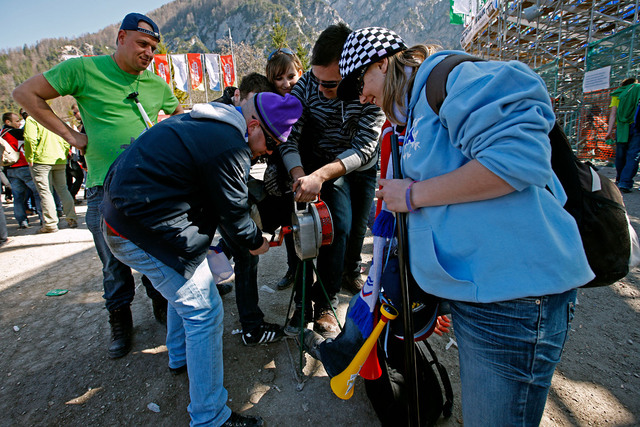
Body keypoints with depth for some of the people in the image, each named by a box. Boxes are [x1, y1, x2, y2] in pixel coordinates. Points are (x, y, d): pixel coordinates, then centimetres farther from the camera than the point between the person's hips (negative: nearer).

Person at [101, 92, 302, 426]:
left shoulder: (202, 123, 11)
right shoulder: (229, 147, -21)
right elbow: (232, 214, -12)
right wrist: (256, 242, 7)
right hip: (144, 234, -11)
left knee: (184, 286, 27)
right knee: (203, 310, -3)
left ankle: (180, 357, 50)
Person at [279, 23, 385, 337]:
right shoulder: (306, 84, -21)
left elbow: (363, 149, -31)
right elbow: (288, 138, -22)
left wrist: (319, 175, -44)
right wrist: (299, 175, -40)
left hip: (363, 166, 1)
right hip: (324, 164, -1)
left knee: (358, 228, 9)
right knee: (339, 225, -15)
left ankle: (351, 269, 40)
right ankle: (324, 303, 0)